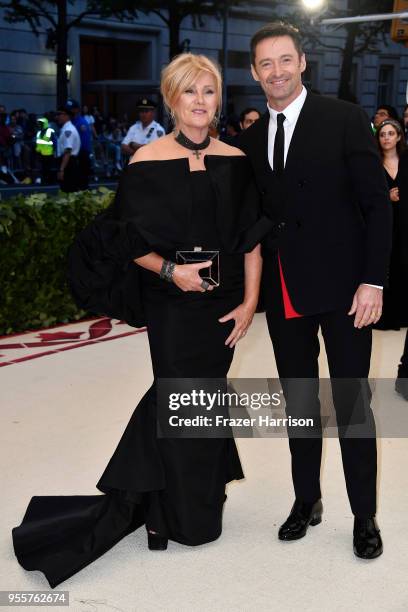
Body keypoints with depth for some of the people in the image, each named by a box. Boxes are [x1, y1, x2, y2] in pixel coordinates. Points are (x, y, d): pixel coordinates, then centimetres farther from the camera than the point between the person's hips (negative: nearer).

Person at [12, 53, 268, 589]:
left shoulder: (235, 161, 2)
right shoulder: (147, 162, -7)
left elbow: (252, 239, 3)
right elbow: (132, 243, -5)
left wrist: (250, 301, -4)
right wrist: (169, 270, -20)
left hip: (223, 302, 3)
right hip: (172, 305, -3)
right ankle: (184, 515, 25)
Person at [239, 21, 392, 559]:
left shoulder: (344, 119, -5)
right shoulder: (251, 138, 9)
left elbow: (377, 202, -7)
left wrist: (373, 280, -13)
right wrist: (252, 288, 3)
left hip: (341, 287, -4)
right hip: (284, 293, 4)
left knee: (352, 403, 4)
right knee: (299, 403, 14)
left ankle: (364, 516, 19)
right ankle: (306, 500, 30)